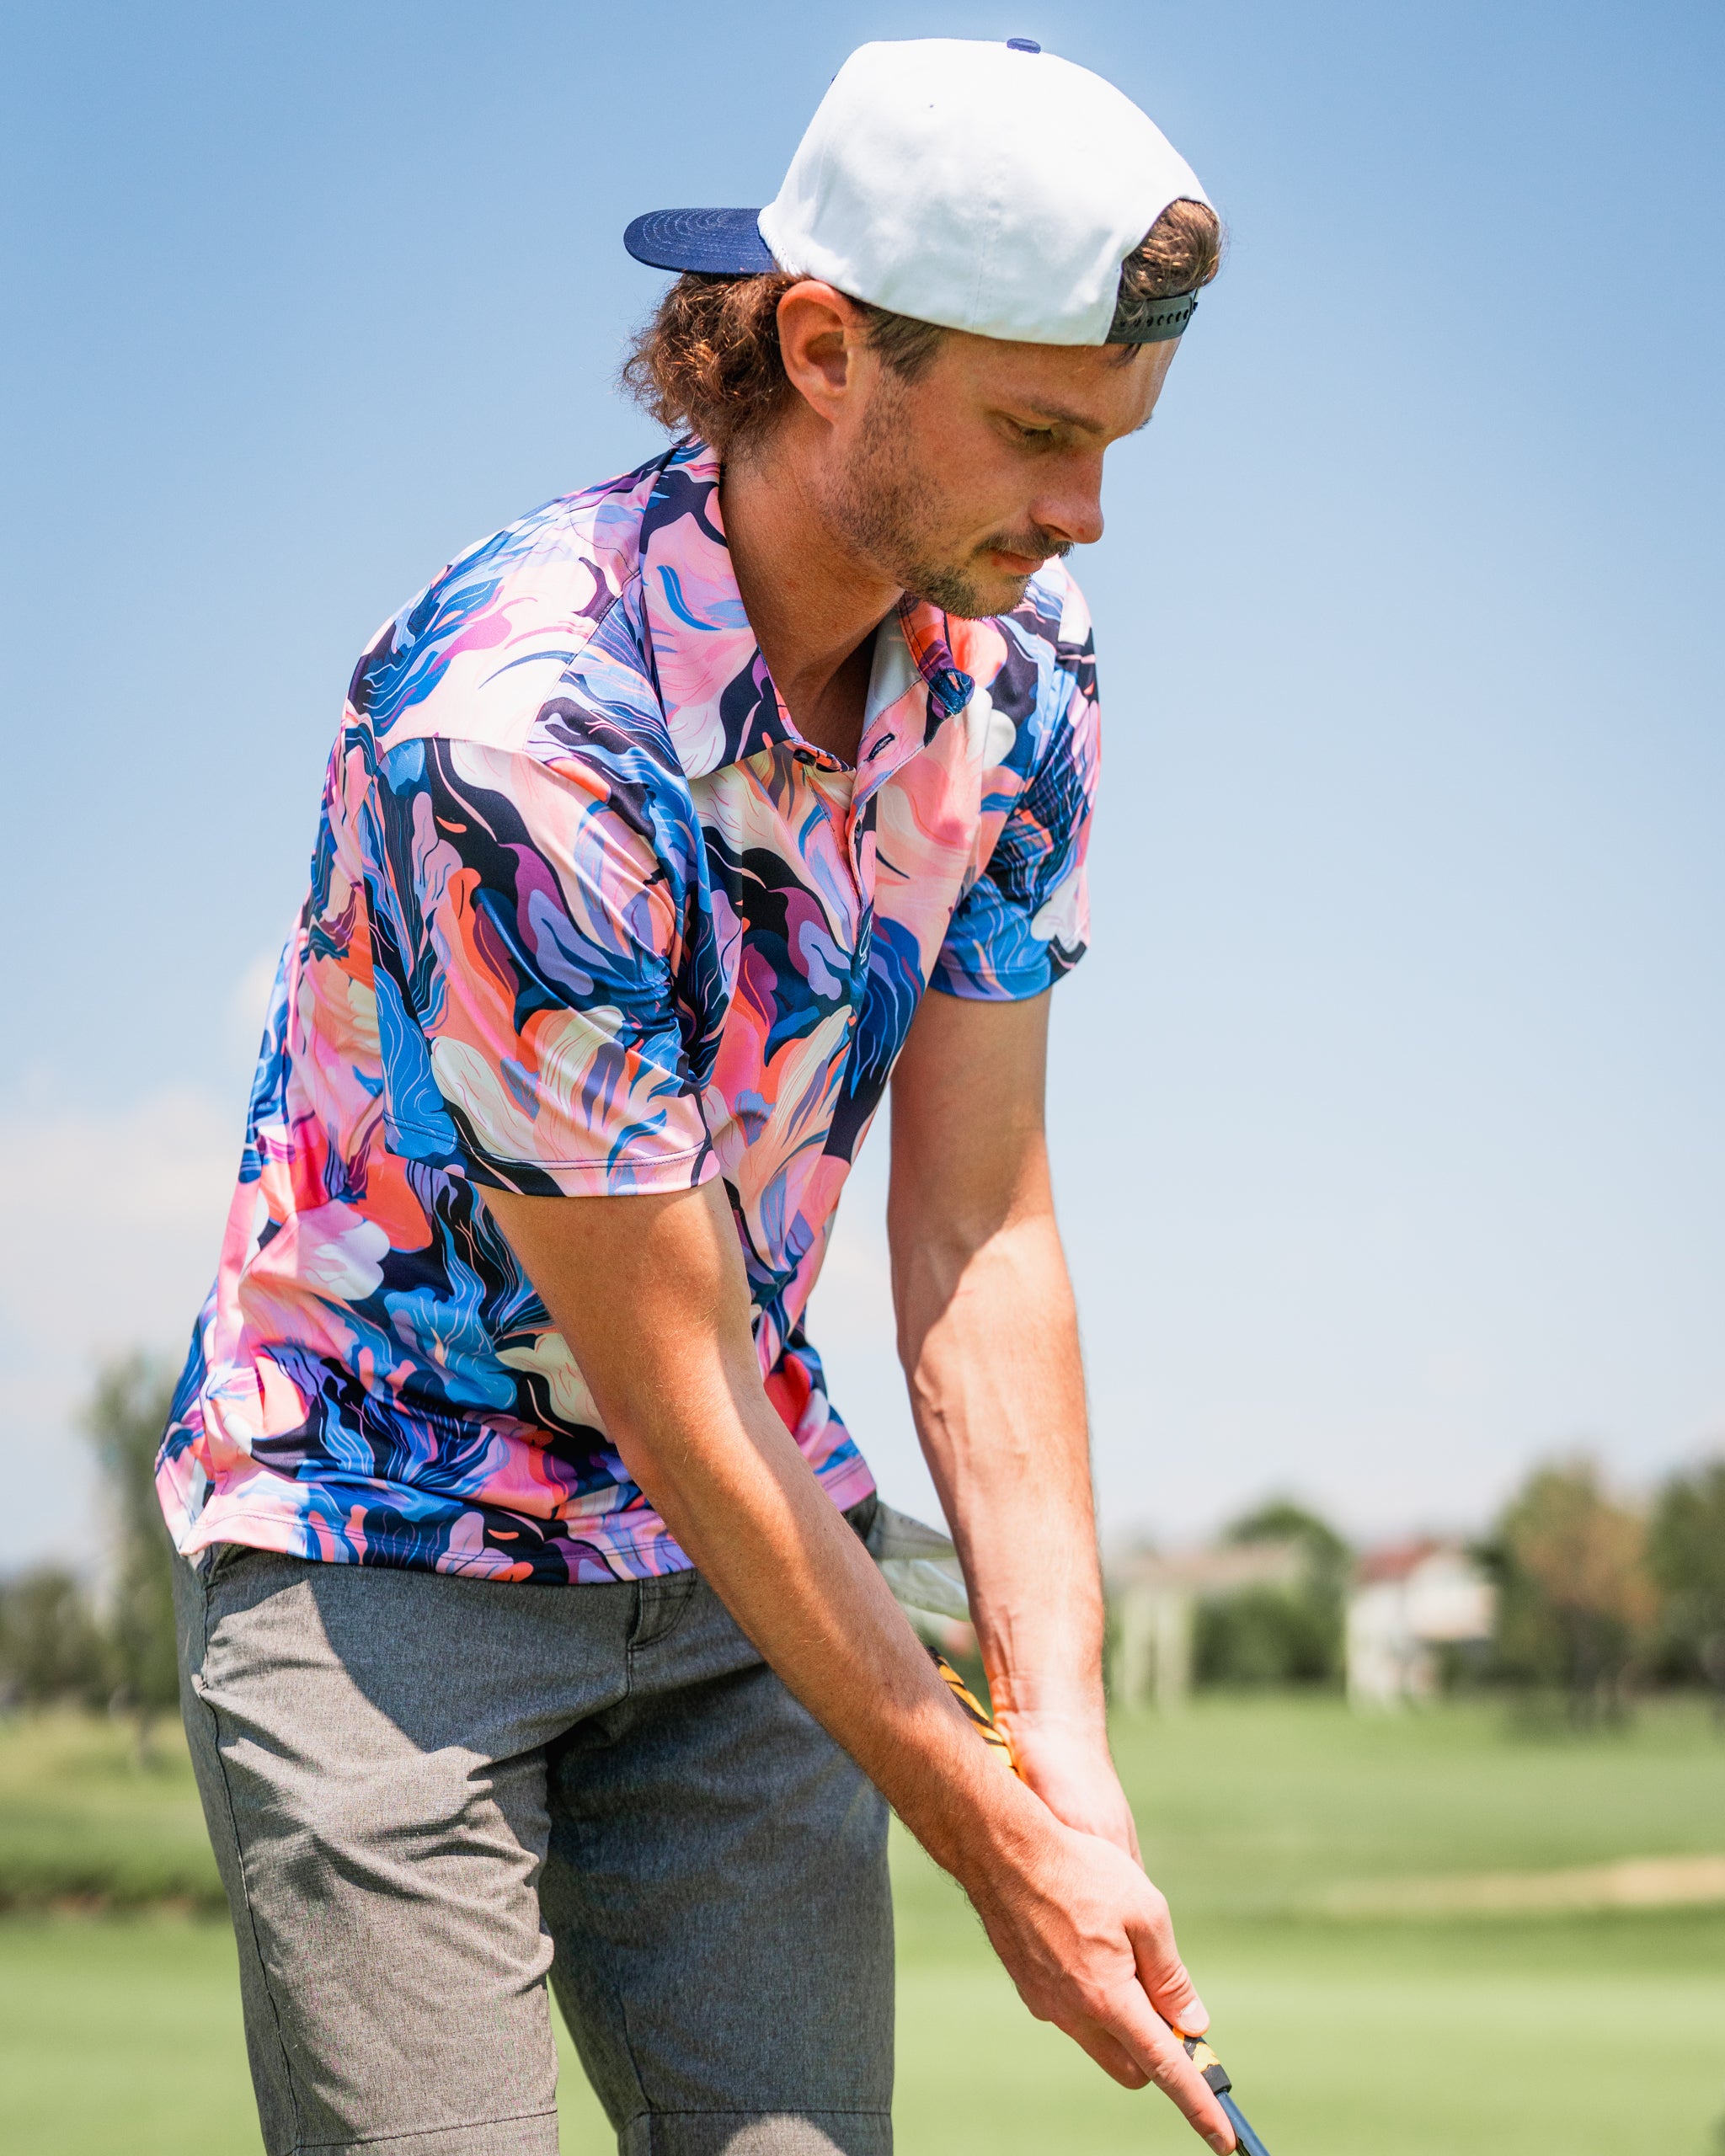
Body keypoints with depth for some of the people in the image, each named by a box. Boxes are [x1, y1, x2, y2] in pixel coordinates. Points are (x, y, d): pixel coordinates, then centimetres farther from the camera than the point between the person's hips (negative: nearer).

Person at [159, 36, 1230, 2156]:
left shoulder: (1014, 658, -6)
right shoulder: (517, 727, -28)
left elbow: (980, 1230, -4)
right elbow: (668, 1386, -22)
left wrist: (1065, 1736, -14)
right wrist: (993, 1838, -16)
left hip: (754, 1539, 6)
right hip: (386, 1540, -6)